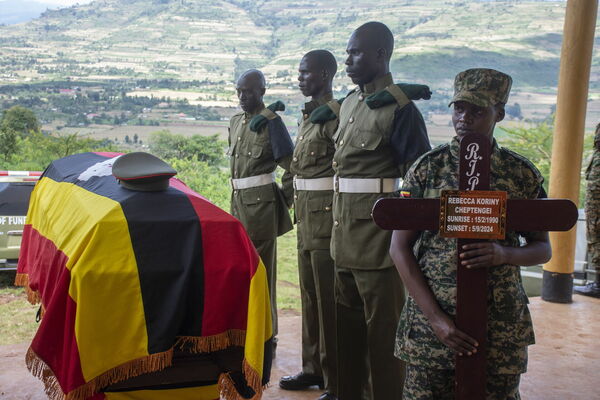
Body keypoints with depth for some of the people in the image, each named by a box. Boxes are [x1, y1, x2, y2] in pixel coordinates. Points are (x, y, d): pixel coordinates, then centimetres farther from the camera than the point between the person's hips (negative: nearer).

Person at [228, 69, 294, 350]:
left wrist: (283, 200, -8)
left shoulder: (271, 122, -11)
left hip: (261, 202, -8)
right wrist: (237, 197, 16)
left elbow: (291, 166, -12)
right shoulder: (236, 121, 13)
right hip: (238, 200, 8)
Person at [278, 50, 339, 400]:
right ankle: (314, 368, 30)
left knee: (329, 300, -4)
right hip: (307, 216, 9)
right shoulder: (309, 115, 17)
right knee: (310, 296, 16)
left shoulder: (336, 112, -11)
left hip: (327, 214, -9)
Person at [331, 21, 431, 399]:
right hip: (346, 233, 8)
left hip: (379, 235, -8)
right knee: (348, 319, 18)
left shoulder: (400, 108, -12)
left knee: (382, 325, 4)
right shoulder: (349, 103, 13)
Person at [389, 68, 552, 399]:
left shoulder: (522, 174, 1)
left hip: (500, 327, 1)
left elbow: (543, 249, 8)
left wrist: (504, 254, -16)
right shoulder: (427, 168, -3)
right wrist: (436, 319, -12)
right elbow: (400, 248, -4)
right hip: (431, 318, -1)